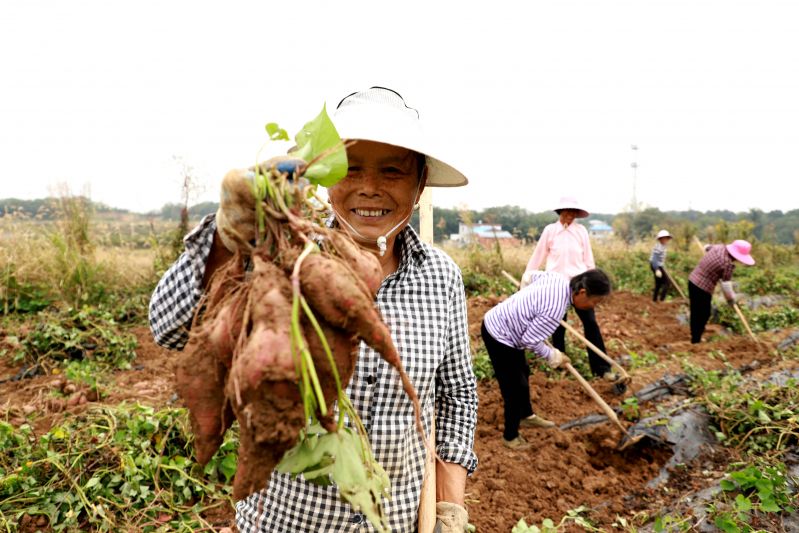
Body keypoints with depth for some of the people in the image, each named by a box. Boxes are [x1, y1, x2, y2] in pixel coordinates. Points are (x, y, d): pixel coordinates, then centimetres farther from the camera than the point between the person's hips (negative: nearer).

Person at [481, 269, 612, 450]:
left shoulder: (560, 279, -6)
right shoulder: (555, 310, -32)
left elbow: (534, 275, 15)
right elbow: (530, 340, -24)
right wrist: (553, 356, -7)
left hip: (496, 322, 10)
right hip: (499, 336, -10)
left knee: (522, 373, 25)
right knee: (515, 386, 1)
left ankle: (526, 416, 47)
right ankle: (510, 436, 20)